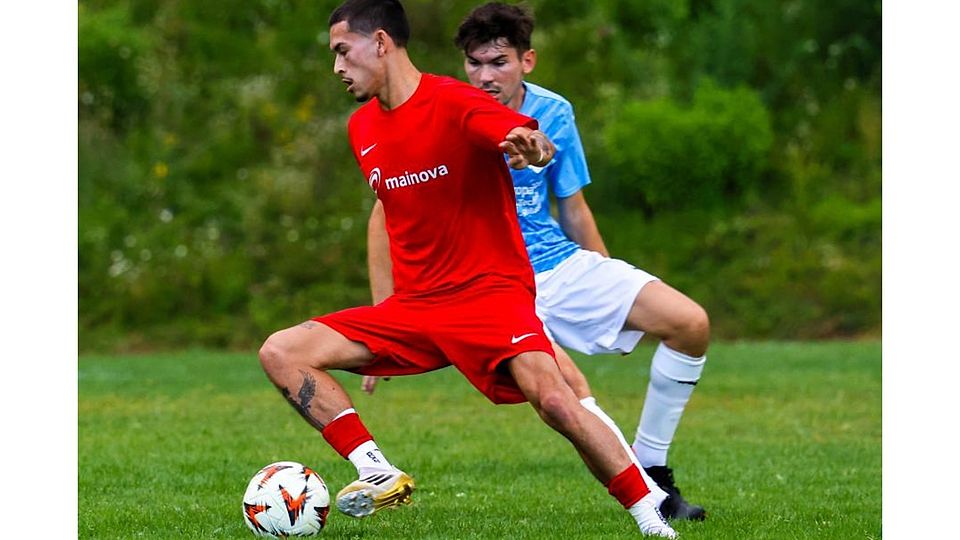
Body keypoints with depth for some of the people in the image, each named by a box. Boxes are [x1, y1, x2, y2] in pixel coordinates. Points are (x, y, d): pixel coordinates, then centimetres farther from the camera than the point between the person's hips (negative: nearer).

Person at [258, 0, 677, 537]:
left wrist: (533, 146, -55)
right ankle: (380, 474, -13)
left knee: (555, 401, -28)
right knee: (280, 353, -8)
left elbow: (535, 142, -29)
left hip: (491, 292, -7)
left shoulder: (455, 103, -12)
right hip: (413, 307, 7)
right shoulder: (363, 128, 11)